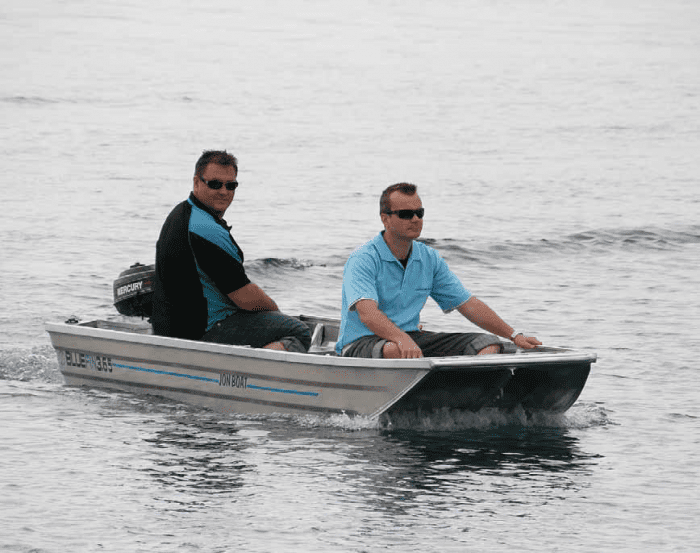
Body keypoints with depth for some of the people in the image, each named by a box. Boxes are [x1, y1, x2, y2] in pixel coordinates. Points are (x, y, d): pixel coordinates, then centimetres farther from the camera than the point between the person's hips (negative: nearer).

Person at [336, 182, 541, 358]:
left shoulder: (429, 259, 10)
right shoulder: (363, 260, -13)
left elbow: (468, 304, 13)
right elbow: (367, 313, -30)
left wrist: (514, 335, 5)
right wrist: (402, 339, -48)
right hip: (361, 344, -7)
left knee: (488, 344, -11)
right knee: (395, 350, -42)